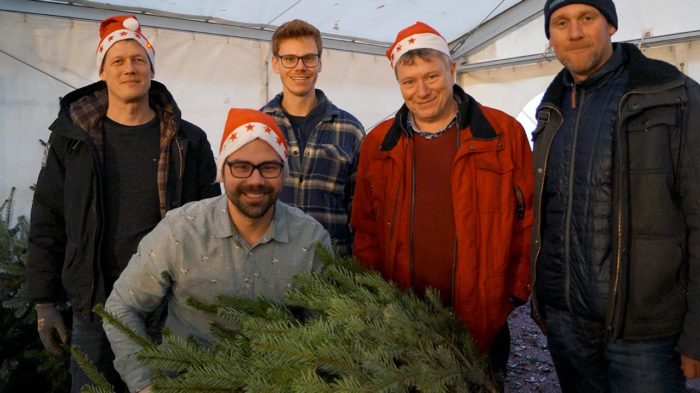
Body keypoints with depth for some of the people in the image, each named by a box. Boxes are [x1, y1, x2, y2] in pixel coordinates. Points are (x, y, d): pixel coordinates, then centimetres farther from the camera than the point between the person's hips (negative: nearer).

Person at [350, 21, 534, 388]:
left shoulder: (504, 133, -3)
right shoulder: (378, 144, 5)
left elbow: (527, 219, 0)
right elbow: (366, 230, 8)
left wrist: (515, 292, -3)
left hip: (483, 322, -2)